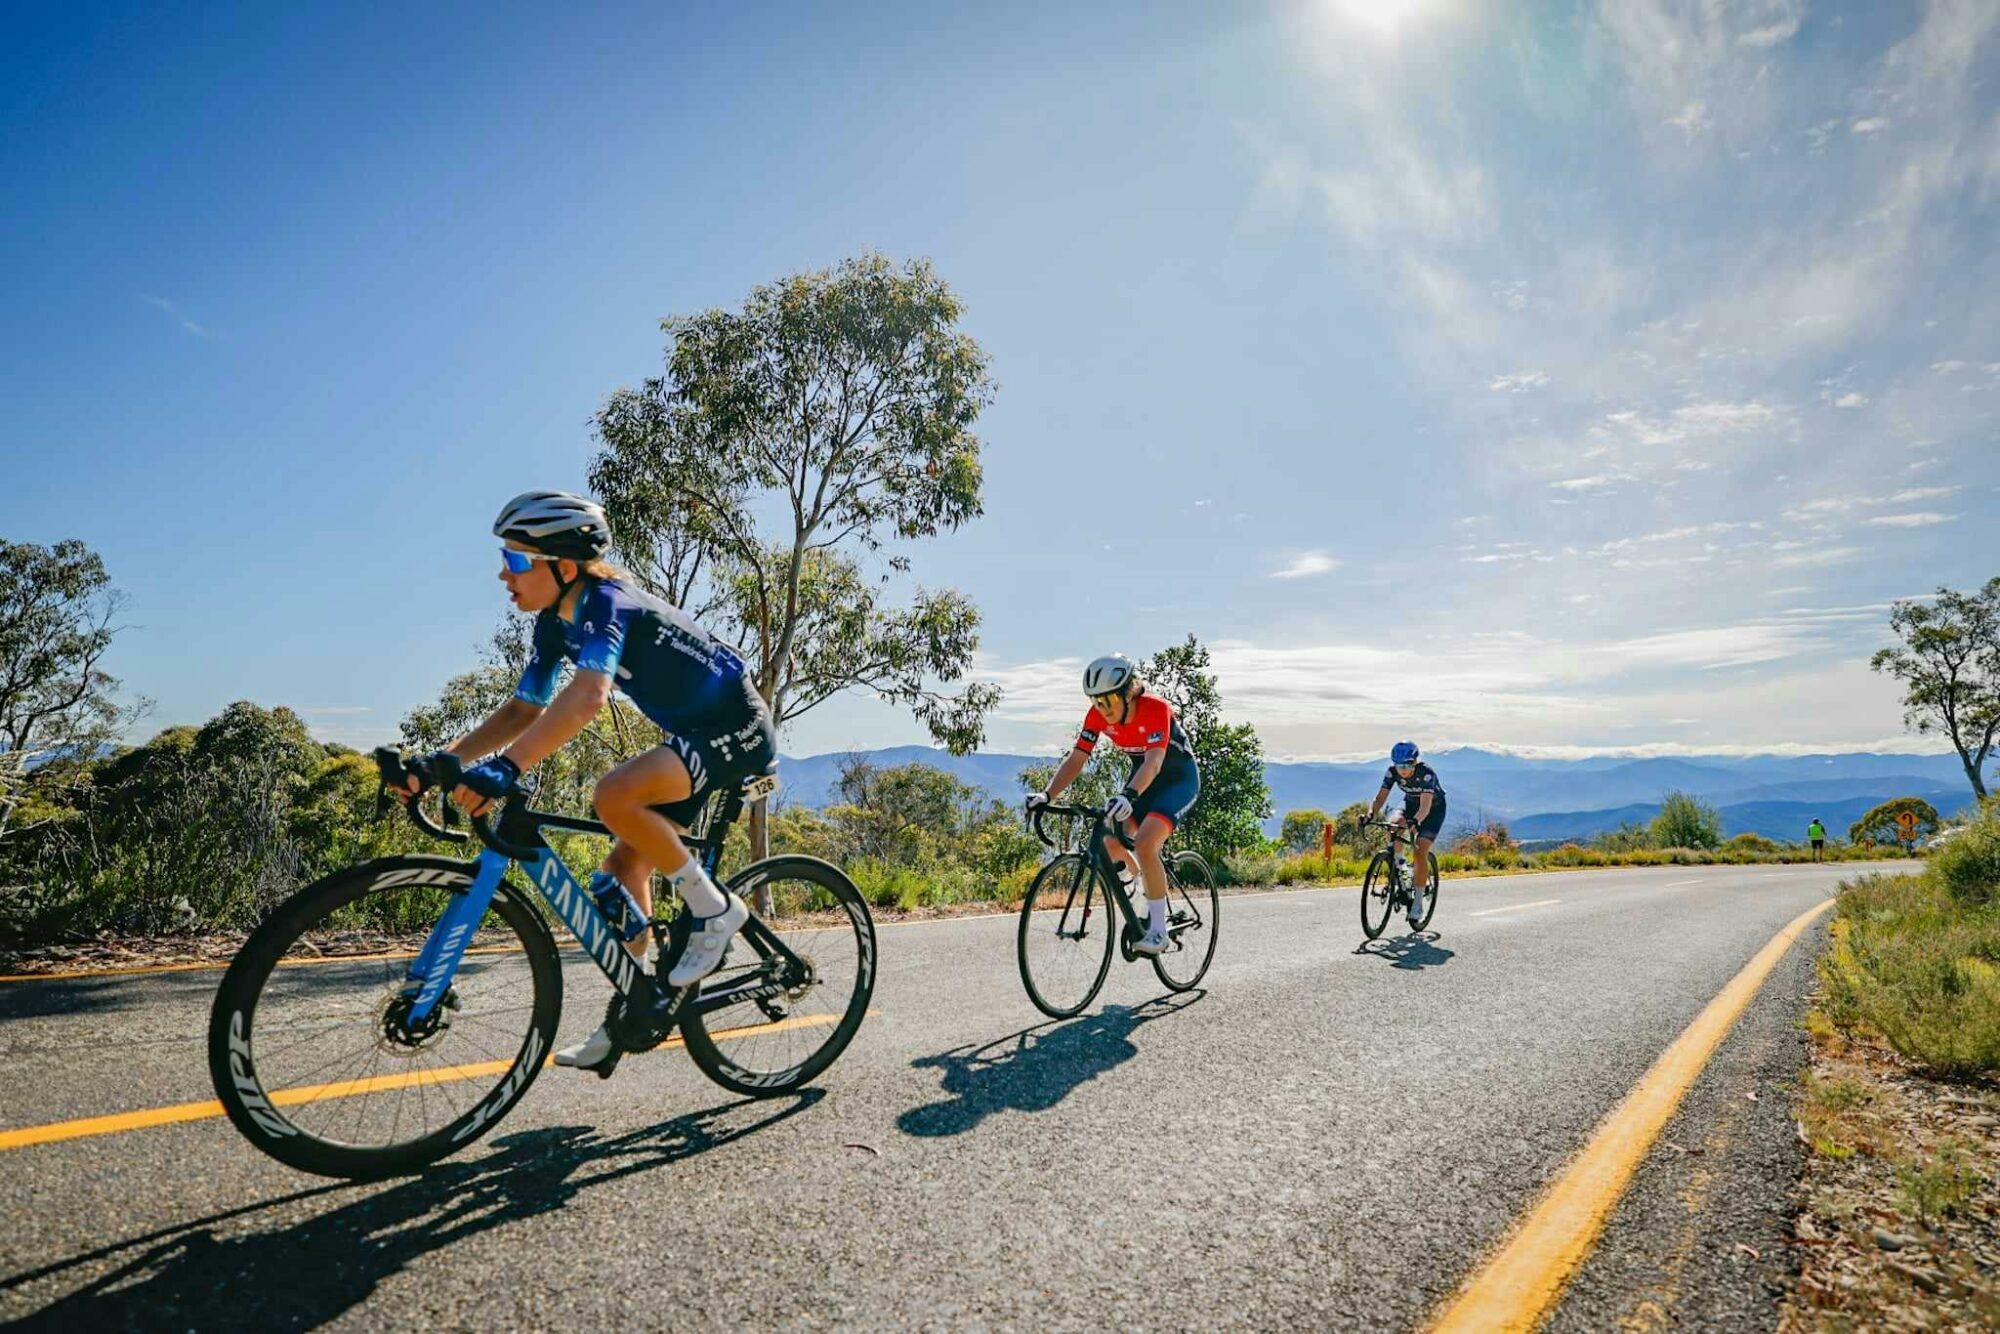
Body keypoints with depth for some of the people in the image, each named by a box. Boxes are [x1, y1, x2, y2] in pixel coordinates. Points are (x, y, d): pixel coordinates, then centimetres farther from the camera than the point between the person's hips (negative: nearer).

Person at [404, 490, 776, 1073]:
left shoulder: (606, 605, -25)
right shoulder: (555, 622, 3)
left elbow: (587, 696, -42)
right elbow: (524, 709, 6)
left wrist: (504, 767, -50)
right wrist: (446, 758, -6)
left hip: (737, 728, -9)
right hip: (694, 733, 10)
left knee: (615, 796, -30)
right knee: (624, 865, 7)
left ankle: (714, 908, -11)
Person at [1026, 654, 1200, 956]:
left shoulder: (1156, 709, -31)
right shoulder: (1098, 715, -15)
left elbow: (1154, 761, -42)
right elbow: (1076, 759, -18)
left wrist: (1129, 795, -59)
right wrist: (1047, 796, -32)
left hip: (1179, 778, -6)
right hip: (1142, 777, 6)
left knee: (1144, 844, -26)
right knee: (1109, 842, -9)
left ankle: (1158, 930, -13)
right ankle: (1133, 875, 29)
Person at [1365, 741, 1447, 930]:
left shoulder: (1427, 773, -33)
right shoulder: (1392, 772, -21)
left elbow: (1425, 806, -42)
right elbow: (1381, 797, -25)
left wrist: (1414, 821, -61)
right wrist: (1370, 814, -45)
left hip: (1434, 808, -4)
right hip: (1410, 803, 4)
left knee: (1420, 852, -18)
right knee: (1392, 825, -29)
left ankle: (1418, 904, -11)